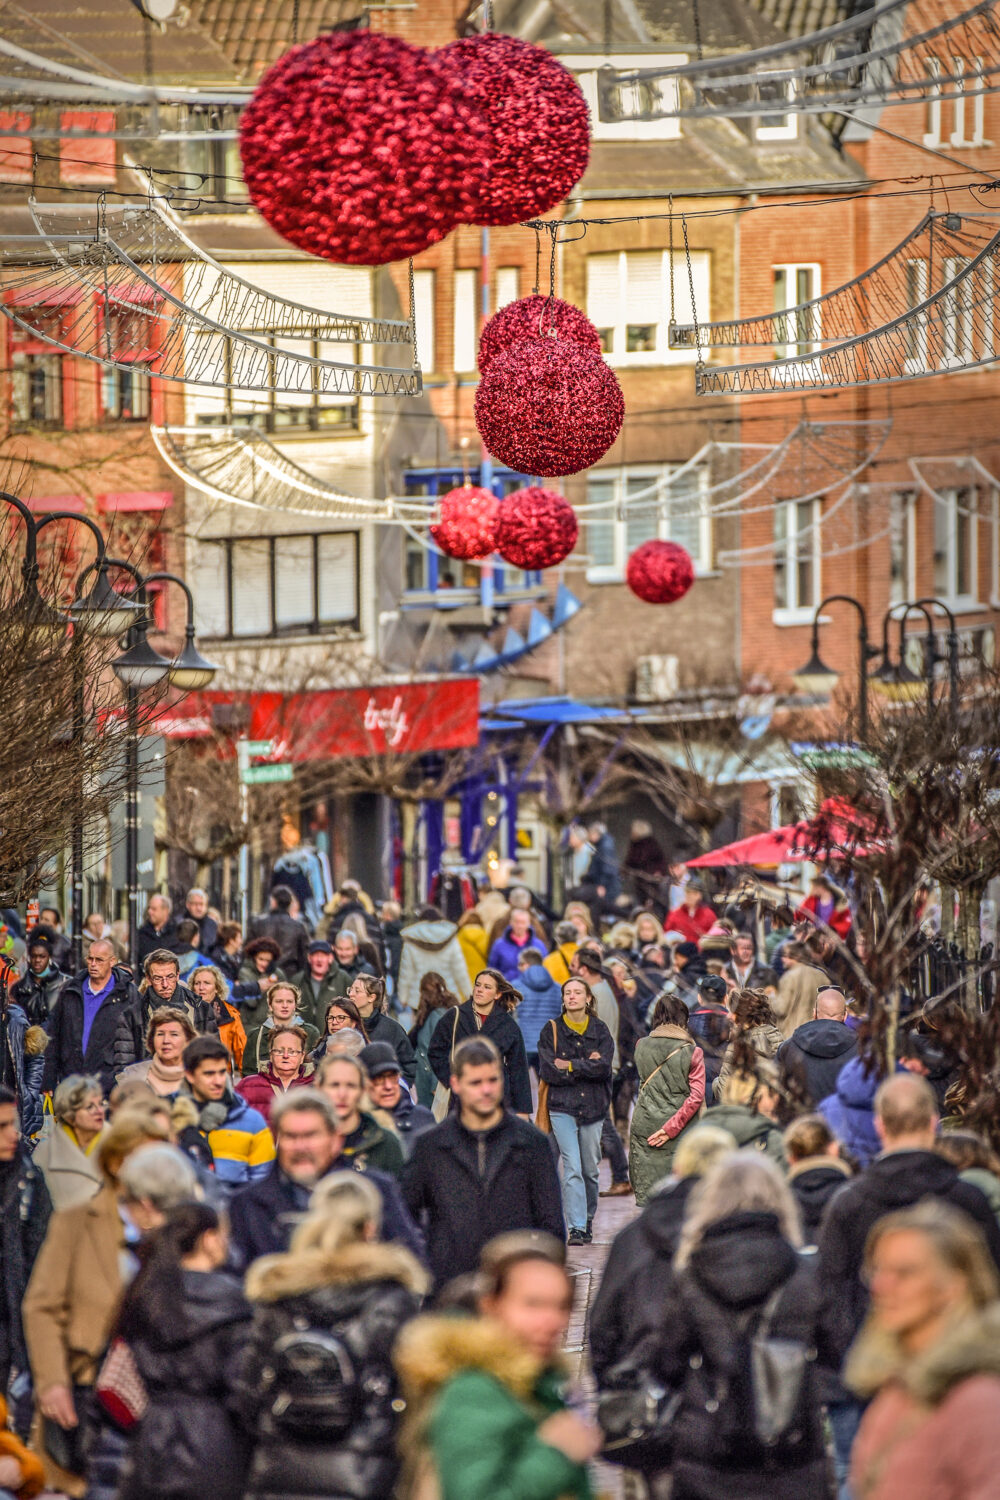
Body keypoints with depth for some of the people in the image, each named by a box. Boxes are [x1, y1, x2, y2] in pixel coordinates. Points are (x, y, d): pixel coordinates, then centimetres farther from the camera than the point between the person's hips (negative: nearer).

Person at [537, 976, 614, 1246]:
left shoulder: (600, 1031, 7)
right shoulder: (551, 1030, 4)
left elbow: (604, 1066, -9)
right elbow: (548, 1071, -7)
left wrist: (569, 1066, -11)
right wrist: (586, 1067, -8)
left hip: (594, 1107, 2)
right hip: (562, 1107, -2)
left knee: (590, 1169, 5)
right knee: (572, 1168, -13)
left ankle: (587, 1221, 22)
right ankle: (576, 1228, -16)